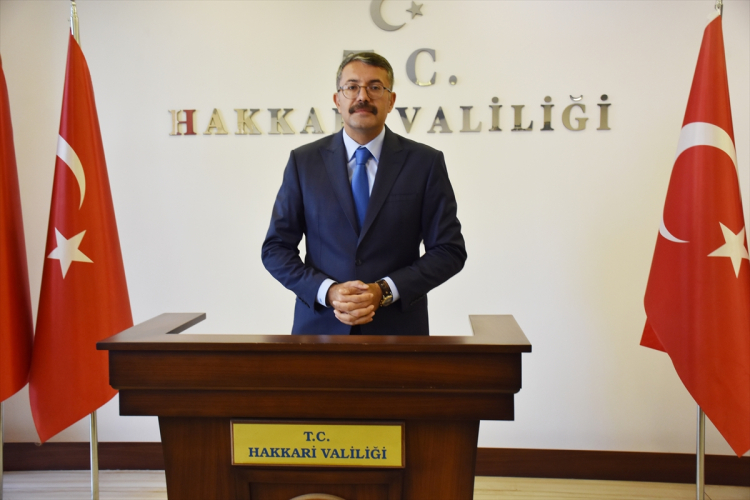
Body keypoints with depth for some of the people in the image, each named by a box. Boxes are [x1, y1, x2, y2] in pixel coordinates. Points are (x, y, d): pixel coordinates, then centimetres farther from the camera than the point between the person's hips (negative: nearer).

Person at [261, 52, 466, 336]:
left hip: (397, 327, 0)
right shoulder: (304, 161, 0)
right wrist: (328, 292, -14)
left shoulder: (426, 163, -3)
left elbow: (449, 251, -3)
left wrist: (385, 291, -15)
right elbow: (276, 248, 1)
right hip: (320, 325, 1)